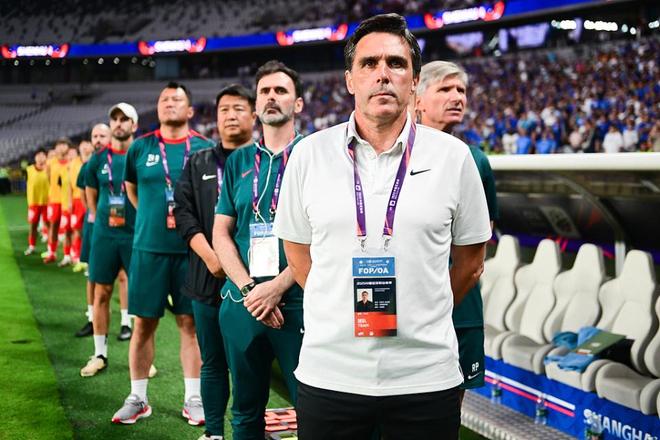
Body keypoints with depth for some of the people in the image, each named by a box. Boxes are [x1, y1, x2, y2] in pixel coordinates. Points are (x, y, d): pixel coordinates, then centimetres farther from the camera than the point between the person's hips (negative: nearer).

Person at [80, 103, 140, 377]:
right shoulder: (99, 158, 5)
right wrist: (97, 217, 13)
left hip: (136, 234, -3)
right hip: (104, 234, 3)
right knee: (101, 293, 6)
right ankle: (100, 354, 16)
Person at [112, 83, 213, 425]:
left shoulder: (204, 149, 1)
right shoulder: (140, 147, 4)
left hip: (190, 248, -1)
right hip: (148, 247, 1)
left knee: (190, 322, 4)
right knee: (144, 322, 5)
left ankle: (192, 399, 14)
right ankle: (137, 399, 17)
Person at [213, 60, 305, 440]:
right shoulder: (238, 162, 12)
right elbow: (221, 234, 9)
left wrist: (276, 287, -14)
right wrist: (248, 288, -7)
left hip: (297, 303, -4)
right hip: (242, 303, 4)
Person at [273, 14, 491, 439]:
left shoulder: (453, 156, 0)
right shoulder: (309, 154, 1)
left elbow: (470, 260, 9)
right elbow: (298, 250, 11)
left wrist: (421, 319, 8)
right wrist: (342, 314, 8)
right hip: (328, 374, 1)